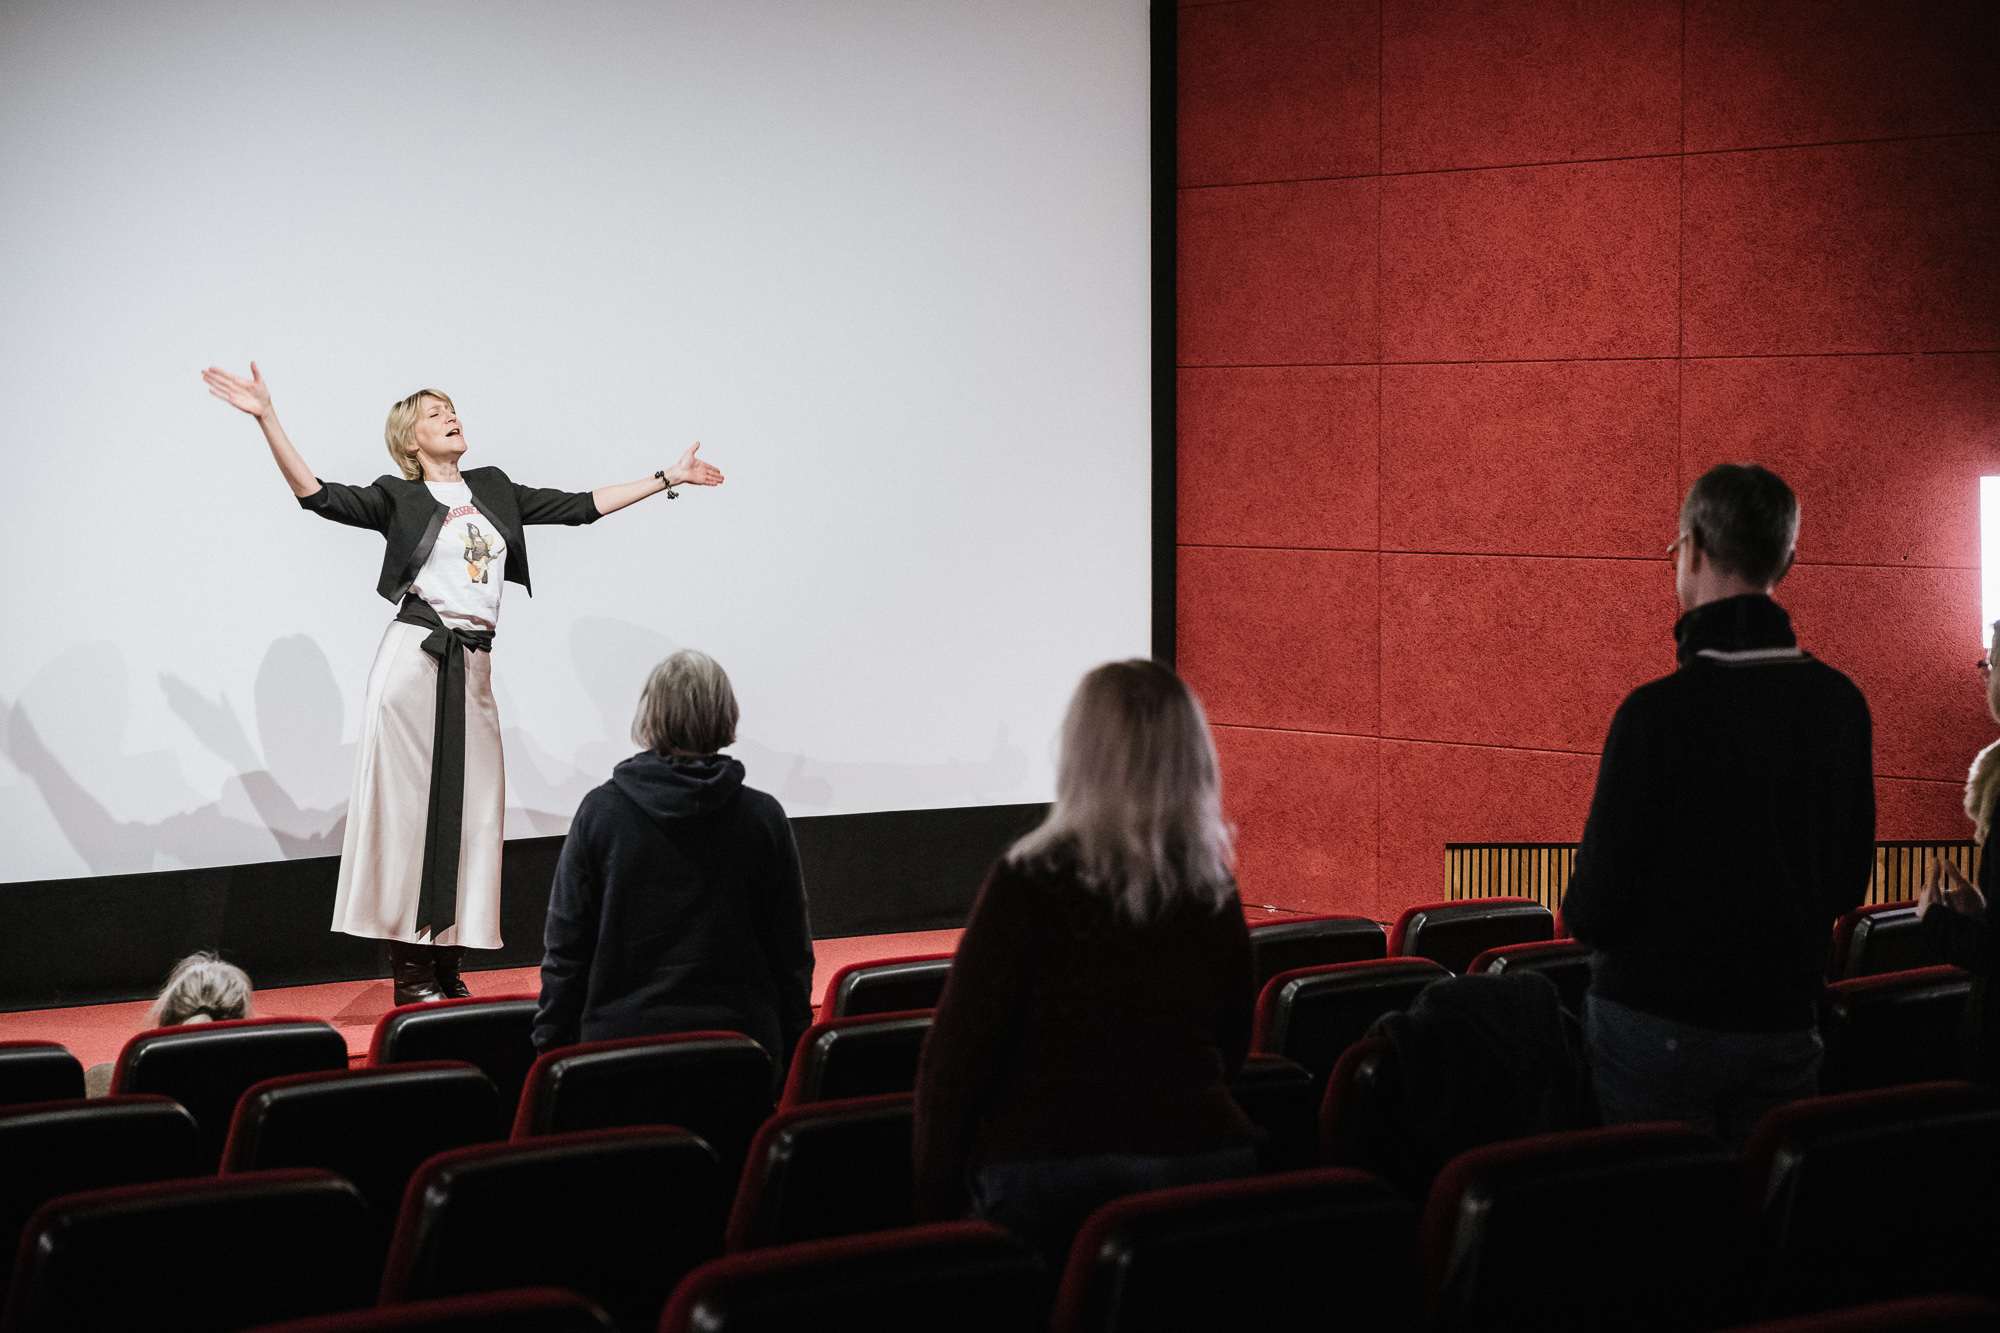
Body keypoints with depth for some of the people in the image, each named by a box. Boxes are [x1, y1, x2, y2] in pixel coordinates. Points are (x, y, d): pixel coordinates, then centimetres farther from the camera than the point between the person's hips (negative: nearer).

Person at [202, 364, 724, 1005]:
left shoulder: (493, 489, 17)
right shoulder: (397, 498, 3)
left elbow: (578, 506, 20)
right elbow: (315, 494, -8)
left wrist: (668, 478, 21)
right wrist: (266, 418, -18)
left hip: (473, 666, 5)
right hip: (414, 659, -5)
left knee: (471, 809, 4)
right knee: (410, 804, -5)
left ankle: (447, 968, 11)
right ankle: (410, 972, -1)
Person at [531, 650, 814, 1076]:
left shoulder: (600, 812, -3)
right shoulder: (763, 817, 1)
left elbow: (566, 948, 0)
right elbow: (793, 954, 5)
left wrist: (550, 1046, 8)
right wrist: (793, 1053, 15)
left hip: (622, 1038, -1)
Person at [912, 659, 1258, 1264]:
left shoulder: (1031, 881, -7)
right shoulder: (1217, 892, 7)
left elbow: (957, 1050, -6)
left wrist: (933, 1198, 1)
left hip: (1052, 1170, -4)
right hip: (1209, 1160, 4)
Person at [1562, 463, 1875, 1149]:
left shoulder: (1658, 712, -18)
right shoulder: (1841, 702, -1)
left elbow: (1592, 911, -15)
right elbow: (1850, 885, 10)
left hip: (1660, 1022, -5)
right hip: (1786, 1023, 5)